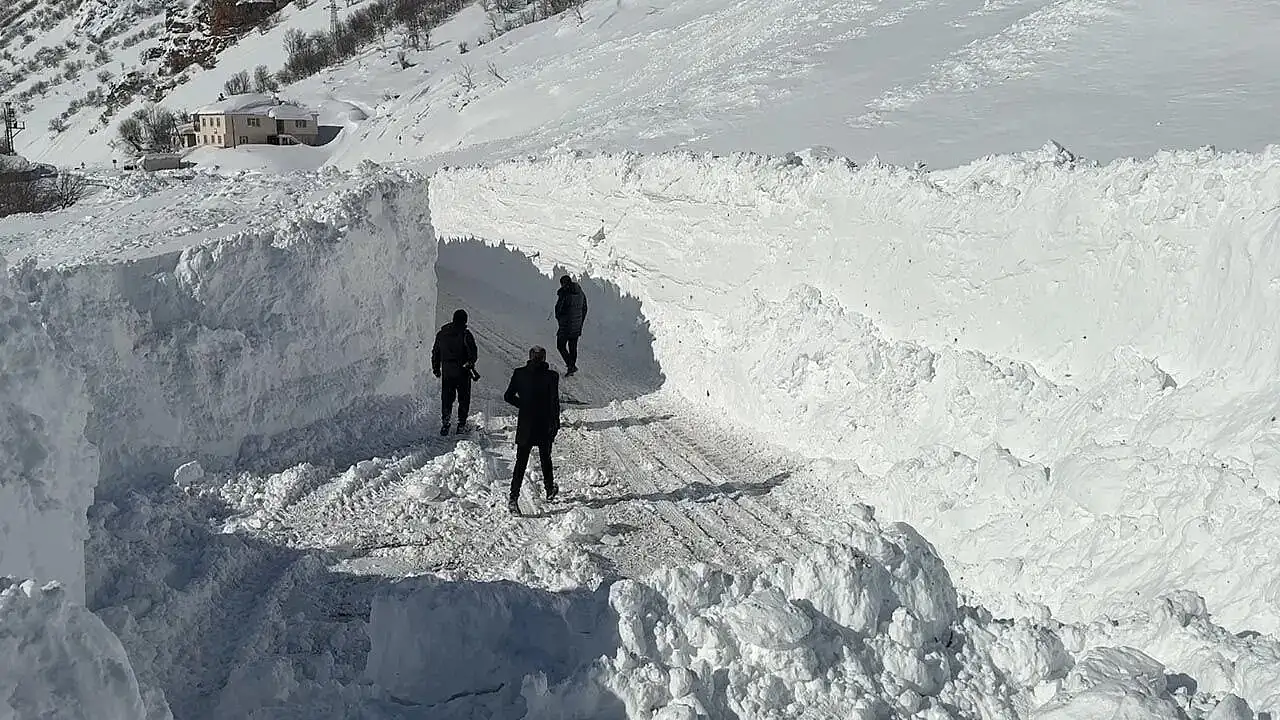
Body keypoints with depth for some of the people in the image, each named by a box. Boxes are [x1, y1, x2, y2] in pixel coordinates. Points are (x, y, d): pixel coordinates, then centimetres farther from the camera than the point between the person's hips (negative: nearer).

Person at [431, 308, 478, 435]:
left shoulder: (441, 333, 4)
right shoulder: (465, 334, -11)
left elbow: (435, 352, 11)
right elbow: (473, 354, -12)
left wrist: (436, 368, 21)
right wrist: (470, 363, 8)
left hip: (446, 372, 4)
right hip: (462, 372, -4)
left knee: (446, 399, 13)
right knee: (464, 399, 8)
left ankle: (445, 423, 4)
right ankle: (461, 424, 9)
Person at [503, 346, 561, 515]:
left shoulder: (519, 373, -6)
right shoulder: (551, 376, -12)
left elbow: (508, 396, -1)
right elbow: (554, 402, -11)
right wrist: (555, 424, -2)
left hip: (525, 425, 1)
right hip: (544, 425, -1)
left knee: (521, 462, 5)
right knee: (545, 458, 20)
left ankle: (514, 498, -7)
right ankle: (550, 490, 37)